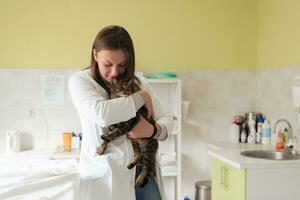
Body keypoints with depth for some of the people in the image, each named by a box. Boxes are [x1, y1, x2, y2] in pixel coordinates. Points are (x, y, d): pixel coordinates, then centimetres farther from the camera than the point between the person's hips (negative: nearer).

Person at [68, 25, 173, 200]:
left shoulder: (138, 82, 6)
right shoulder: (80, 80, -4)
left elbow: (166, 120, 9)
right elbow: (101, 114, -22)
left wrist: (153, 130, -13)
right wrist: (141, 97, -10)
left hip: (144, 171, 3)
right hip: (105, 176, -3)